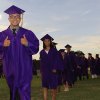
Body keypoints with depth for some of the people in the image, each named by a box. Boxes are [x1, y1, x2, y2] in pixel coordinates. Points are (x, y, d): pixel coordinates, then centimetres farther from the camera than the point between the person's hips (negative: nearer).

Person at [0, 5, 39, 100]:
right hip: (10, 69, 2)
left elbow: (36, 48, -2)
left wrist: (27, 44, -20)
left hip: (24, 69, -2)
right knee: (13, 92, 14)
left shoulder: (28, 33, 3)